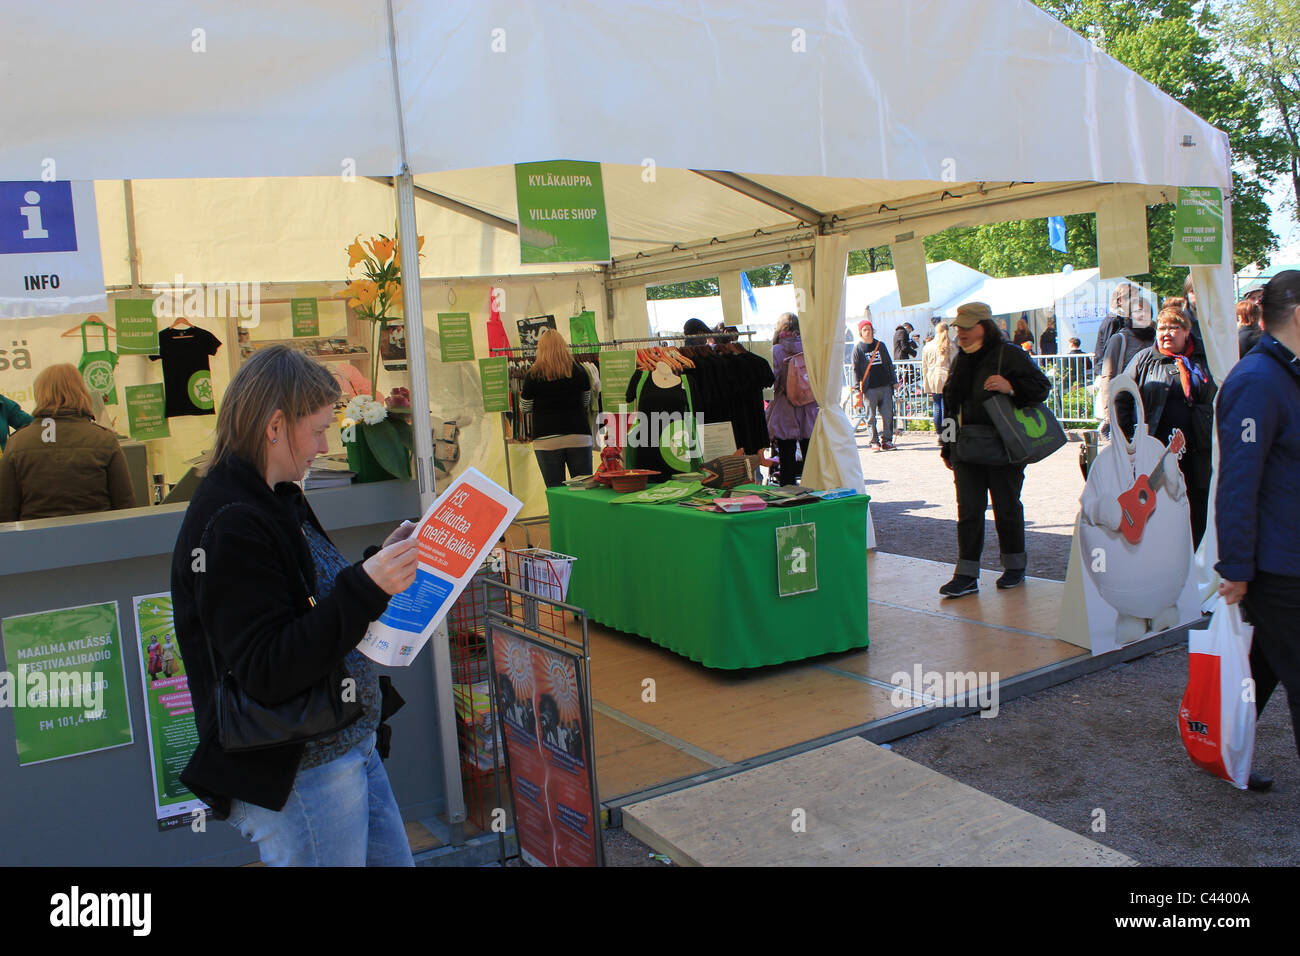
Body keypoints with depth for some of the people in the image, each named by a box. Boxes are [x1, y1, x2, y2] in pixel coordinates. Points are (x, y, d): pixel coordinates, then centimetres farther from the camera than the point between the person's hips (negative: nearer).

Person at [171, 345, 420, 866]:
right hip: (296, 777, -10)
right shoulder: (229, 525, -21)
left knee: (393, 859, 19)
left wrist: (383, 560, 10)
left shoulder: (277, 501, 9)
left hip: (353, 744, 10)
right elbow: (267, 671, -26)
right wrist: (365, 587, -32)